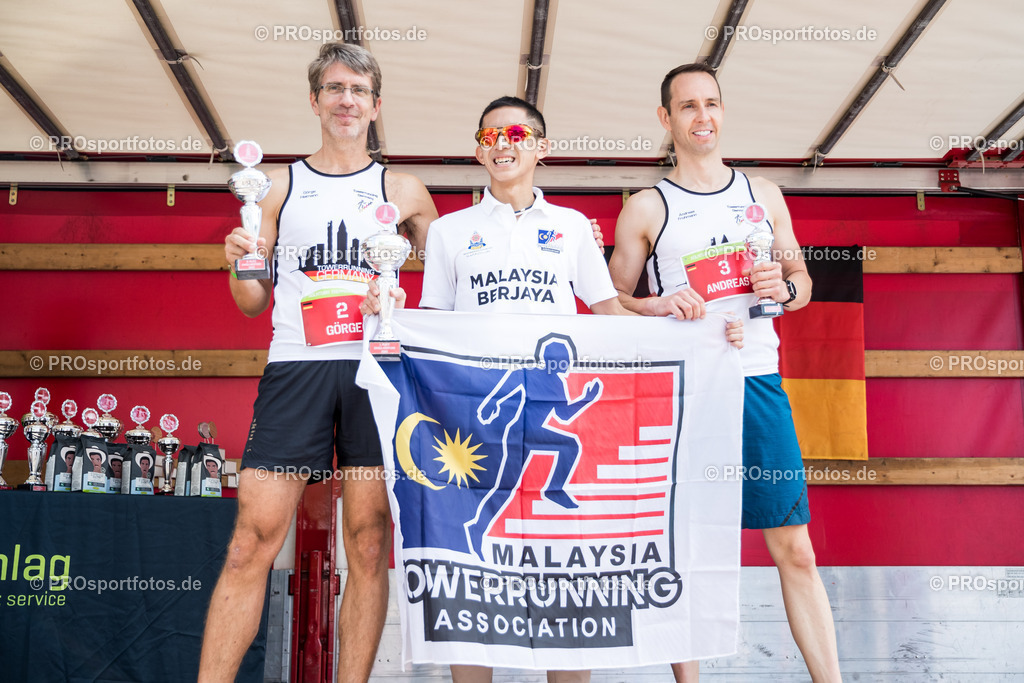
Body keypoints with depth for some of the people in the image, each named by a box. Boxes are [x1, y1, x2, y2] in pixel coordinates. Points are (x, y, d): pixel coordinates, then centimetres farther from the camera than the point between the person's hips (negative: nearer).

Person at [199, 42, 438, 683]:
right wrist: (239, 264, -3)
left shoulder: (402, 190, 15)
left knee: (369, 543, -1)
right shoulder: (279, 187, 16)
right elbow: (253, 304, 17)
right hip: (295, 367, 0)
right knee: (252, 542, -6)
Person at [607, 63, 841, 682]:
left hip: (757, 382, 2)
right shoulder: (646, 209, 6)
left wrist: (784, 287, -3)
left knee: (795, 550, 1)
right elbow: (611, 302, 7)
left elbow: (802, 279, 20)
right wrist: (659, 306, -13)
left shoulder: (763, 195, 15)